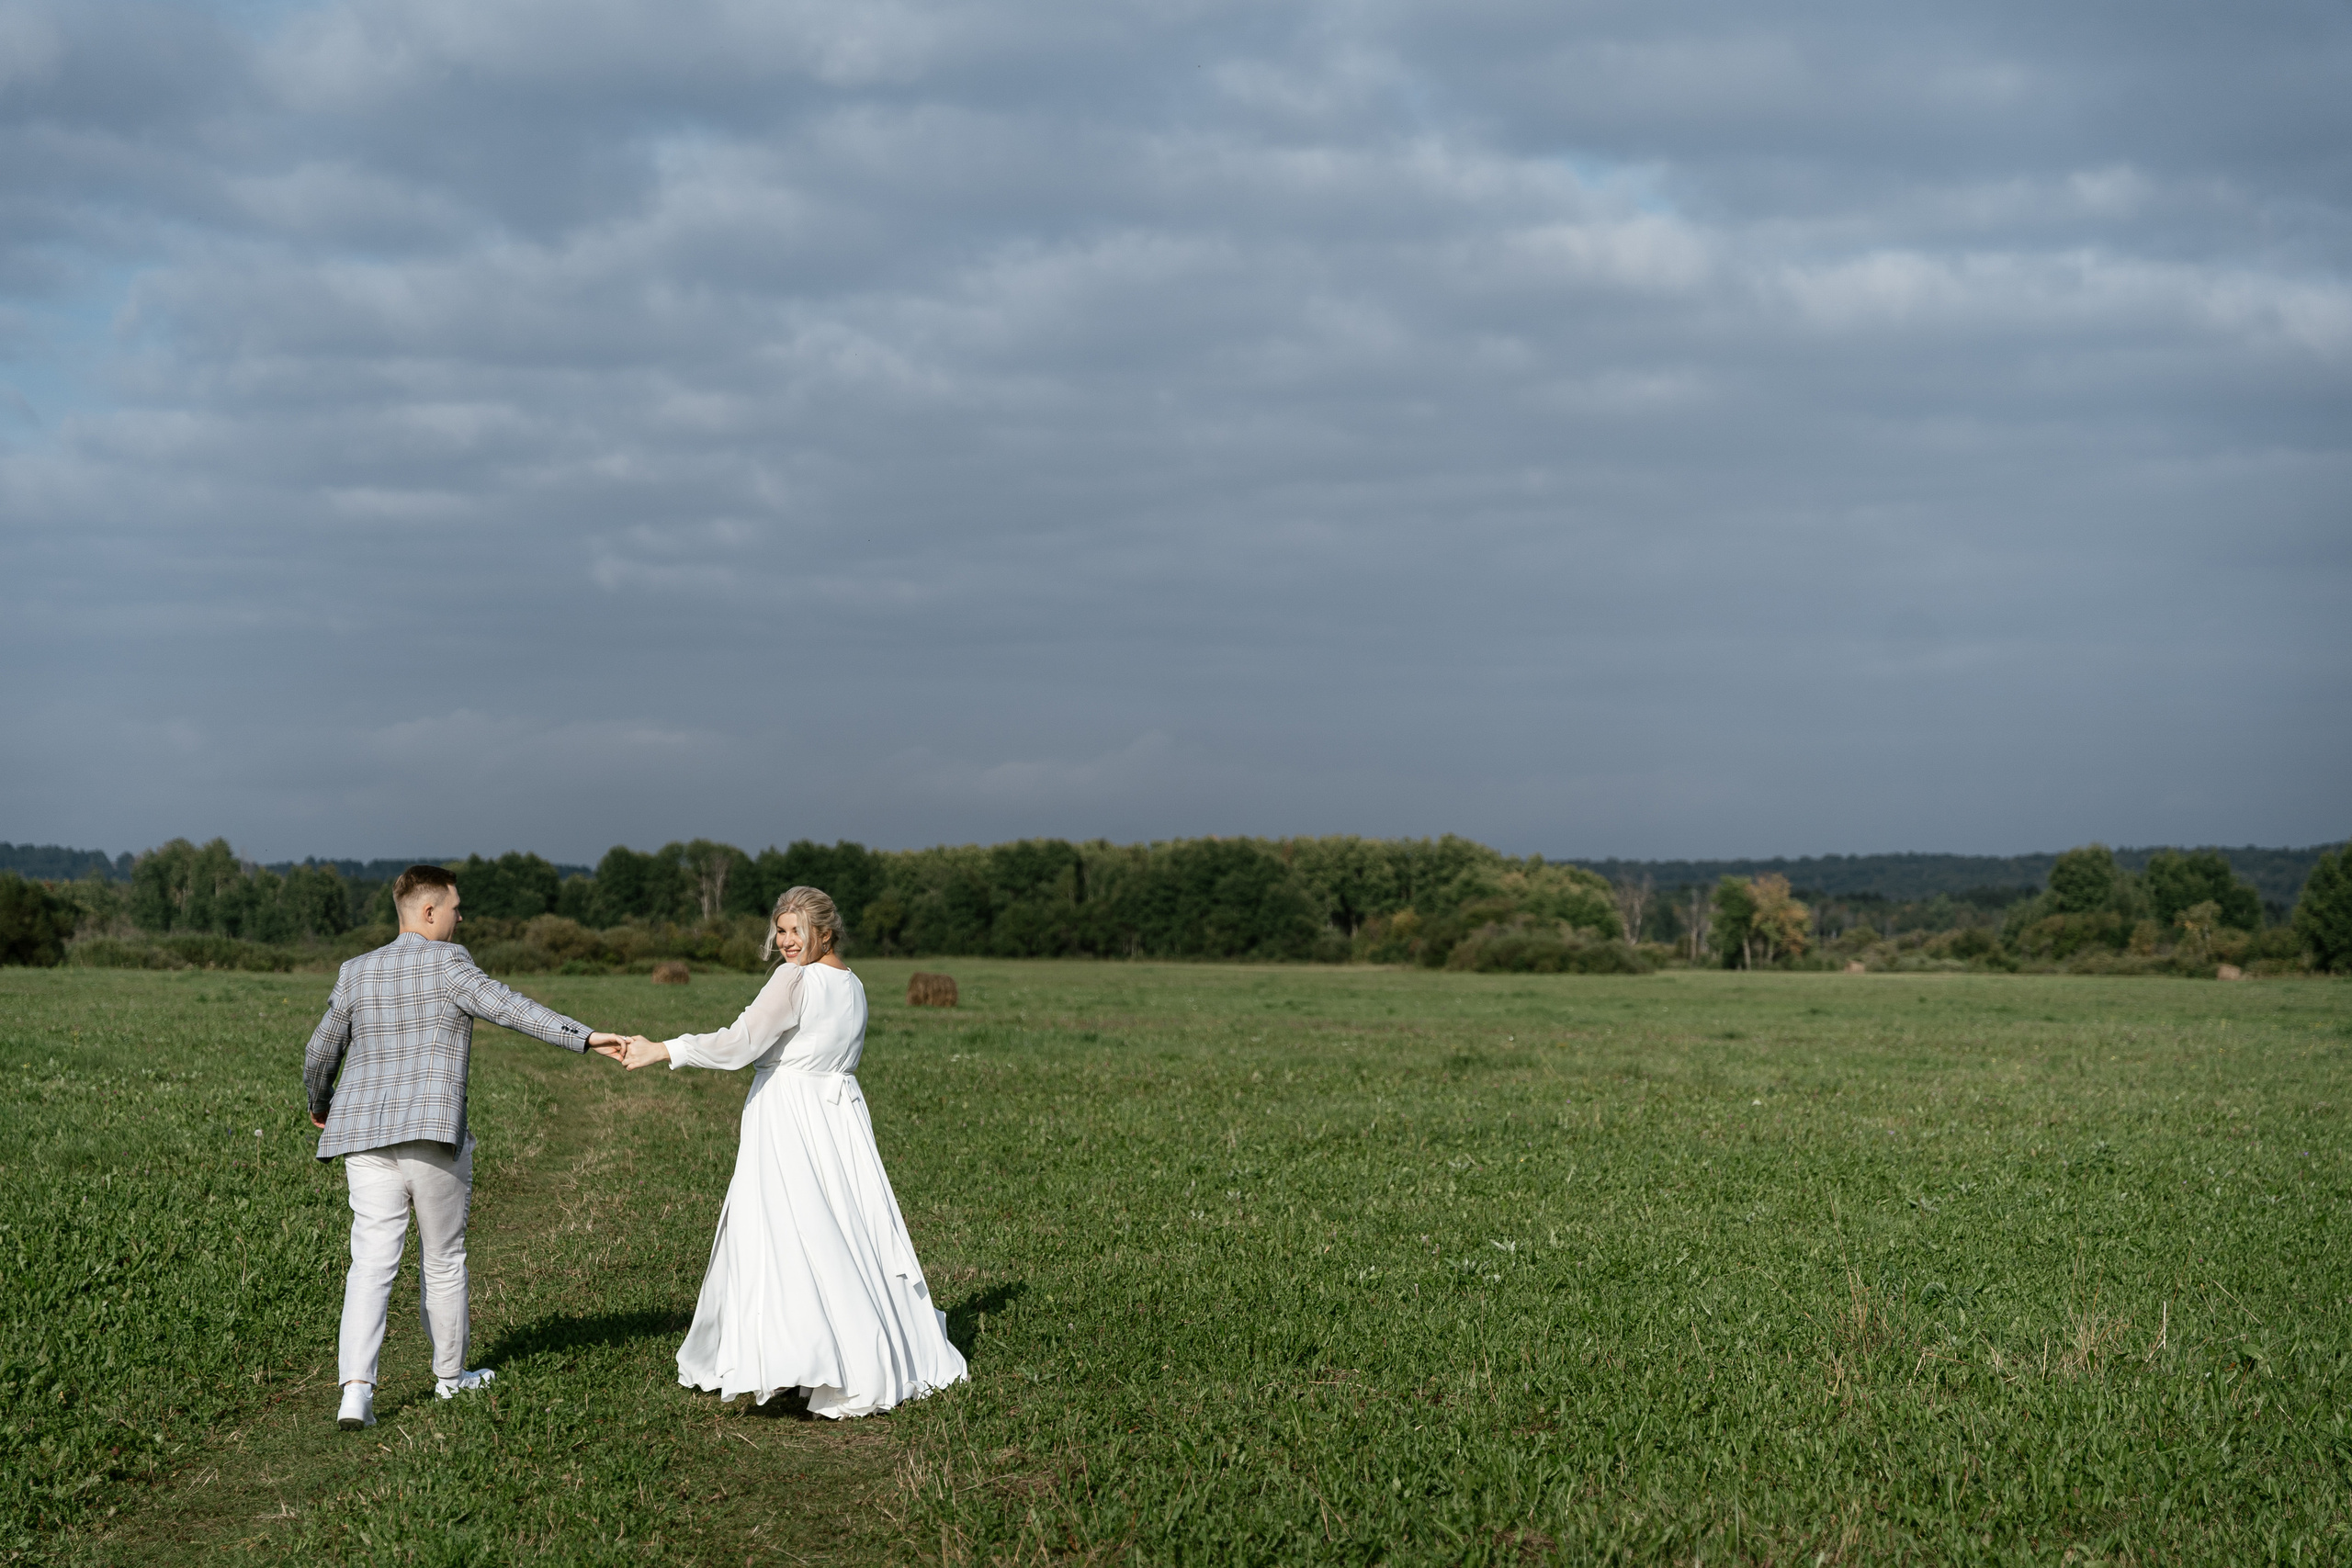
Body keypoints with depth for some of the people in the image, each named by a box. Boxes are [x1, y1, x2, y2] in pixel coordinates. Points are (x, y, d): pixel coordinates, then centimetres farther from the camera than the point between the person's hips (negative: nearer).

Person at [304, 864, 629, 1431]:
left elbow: (320, 1055, 18)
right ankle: (450, 1374, 28)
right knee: (443, 1259, 12)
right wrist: (585, 1037, -23)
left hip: (366, 1139, 4)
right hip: (433, 1135, -4)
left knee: (372, 1262, -2)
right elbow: (506, 1006, -19)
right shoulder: (446, 962, -5)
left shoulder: (356, 973, 12)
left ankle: (356, 1389, -17)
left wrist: (320, 1106, 38)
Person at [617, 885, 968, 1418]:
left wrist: (662, 1050, -11)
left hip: (788, 1123, -8)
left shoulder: (795, 979, -14)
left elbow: (739, 1044, -17)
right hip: (839, 1112, 8)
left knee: (781, 1241, -9)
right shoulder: (853, 985, 12)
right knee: (854, 1233, 13)